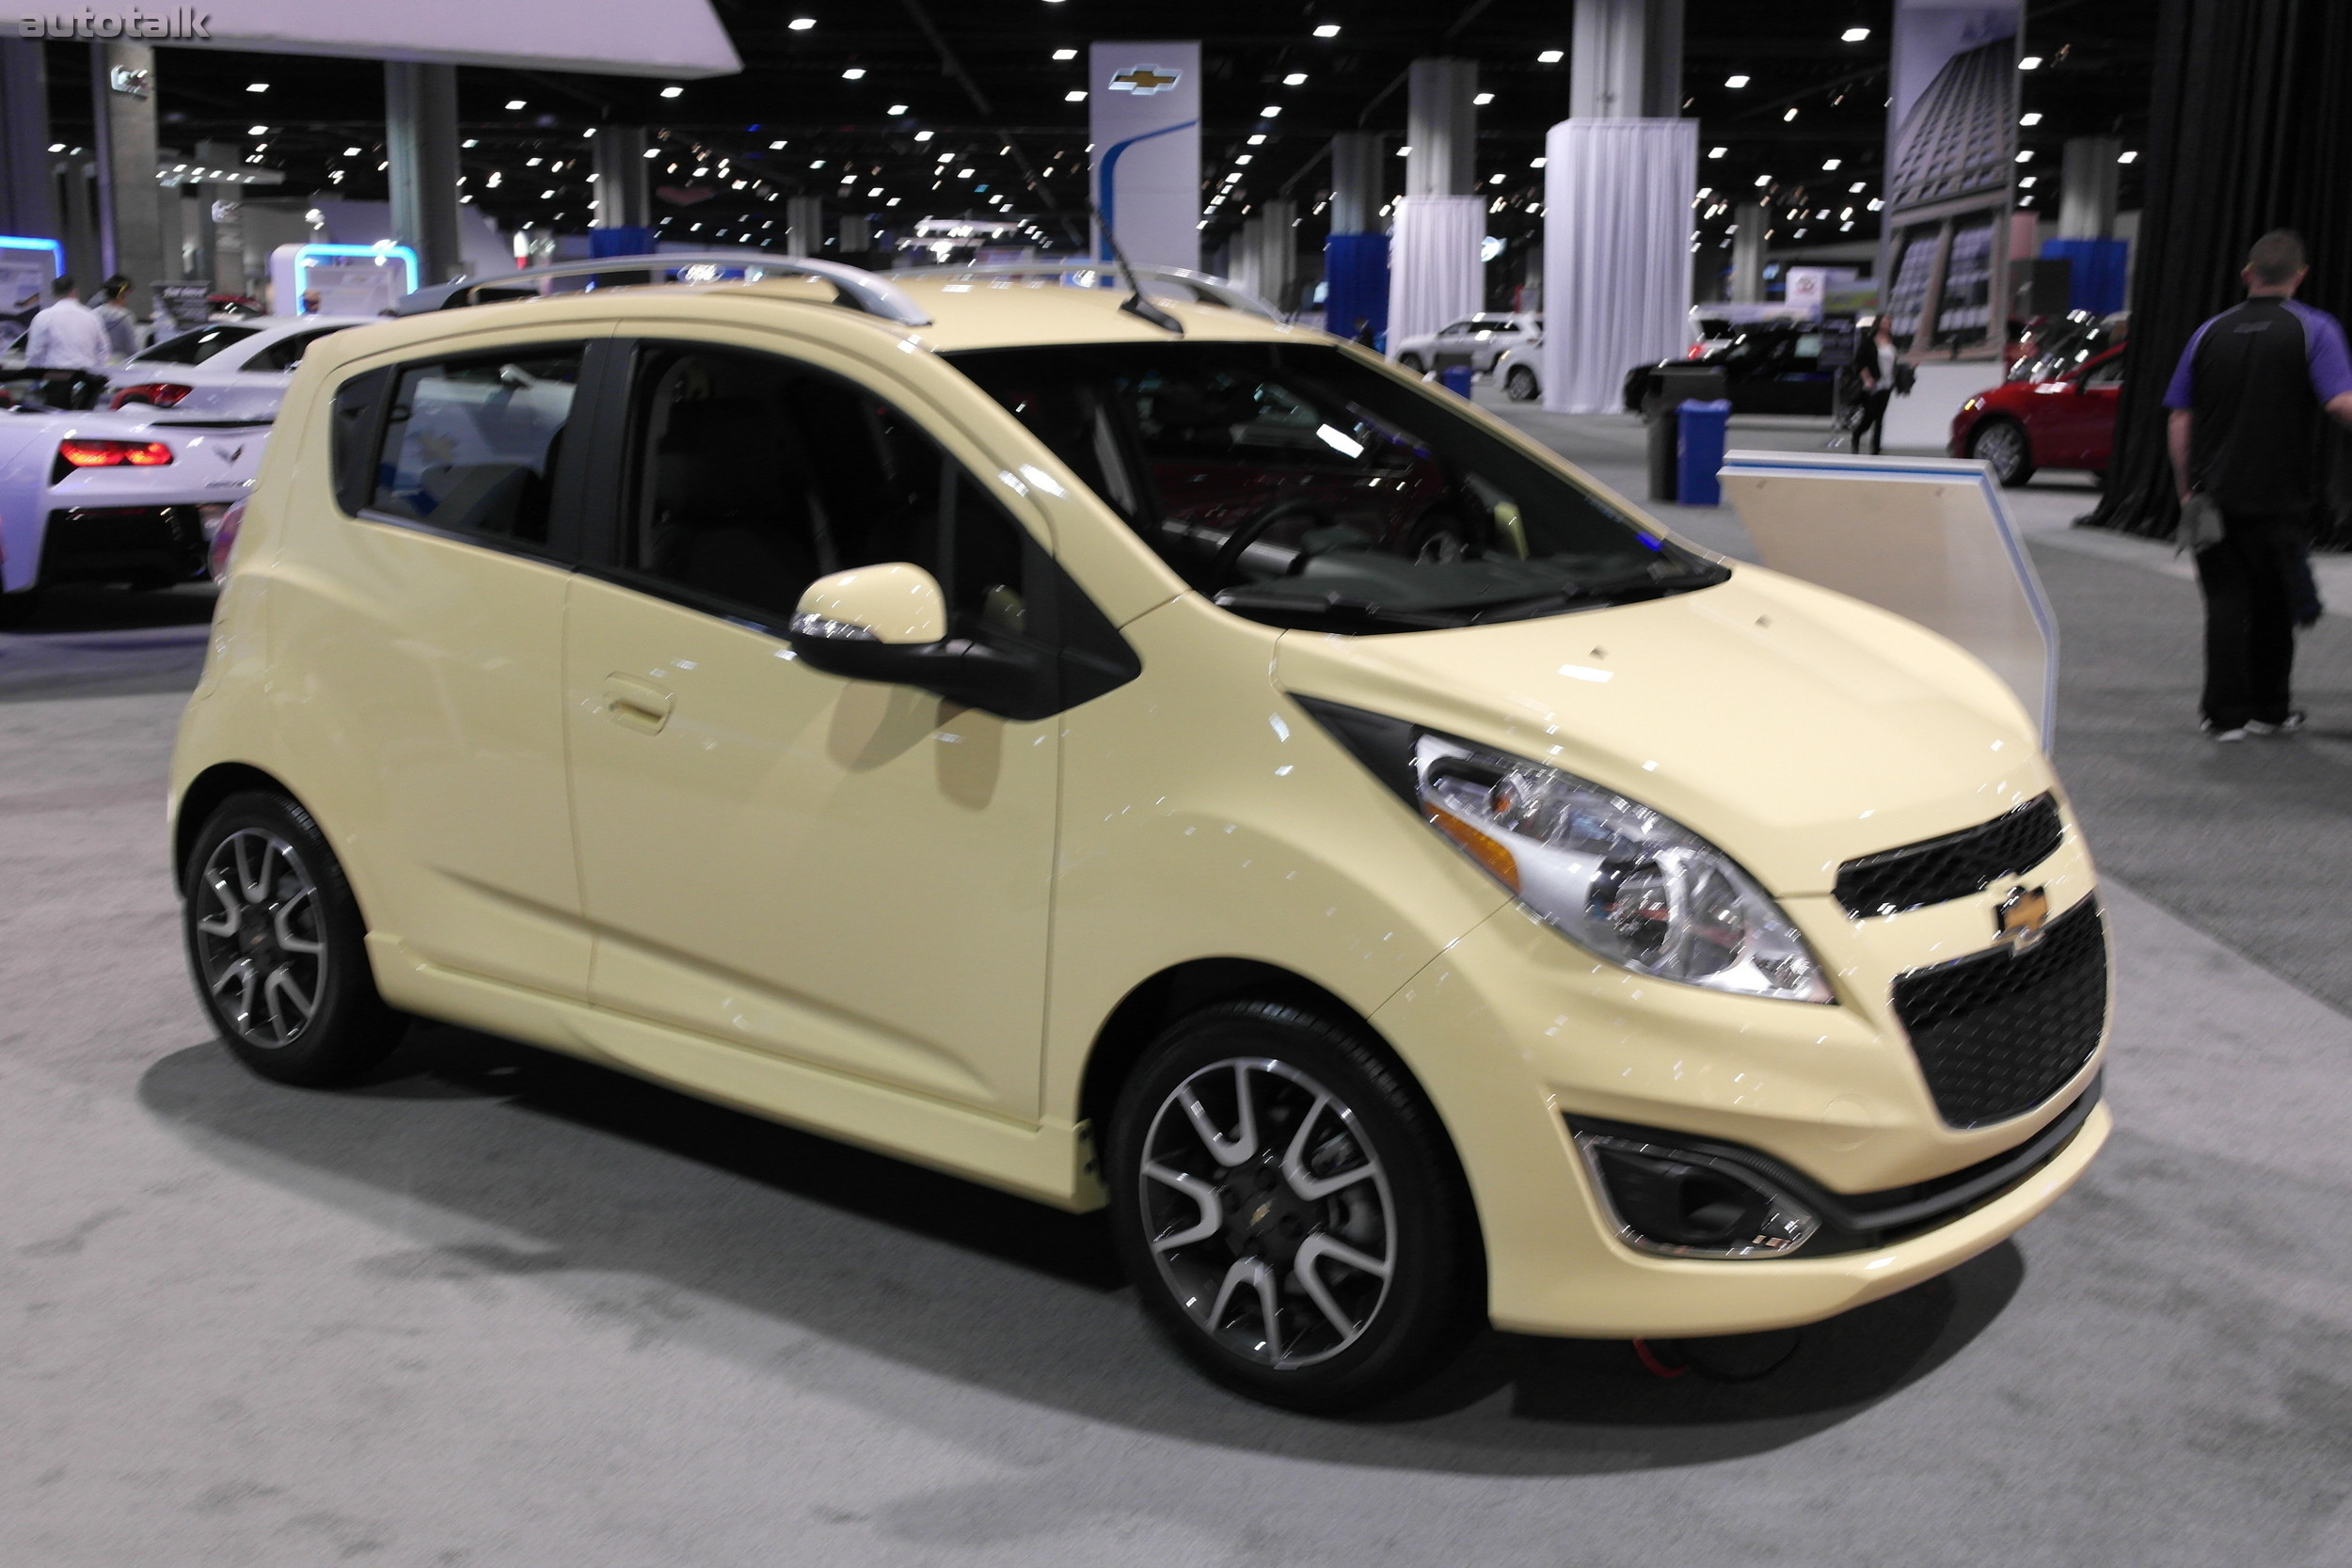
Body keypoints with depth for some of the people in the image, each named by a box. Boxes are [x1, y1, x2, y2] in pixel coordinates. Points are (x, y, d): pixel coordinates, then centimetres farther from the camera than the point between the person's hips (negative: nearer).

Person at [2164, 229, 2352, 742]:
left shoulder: (2211, 332, 6)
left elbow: (2180, 420, 6)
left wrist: (2186, 489, 12)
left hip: (2214, 494, 2)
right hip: (2279, 497, -2)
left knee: (2225, 602, 4)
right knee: (2274, 604, 12)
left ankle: (2227, 715, 0)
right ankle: (2270, 710, 22)